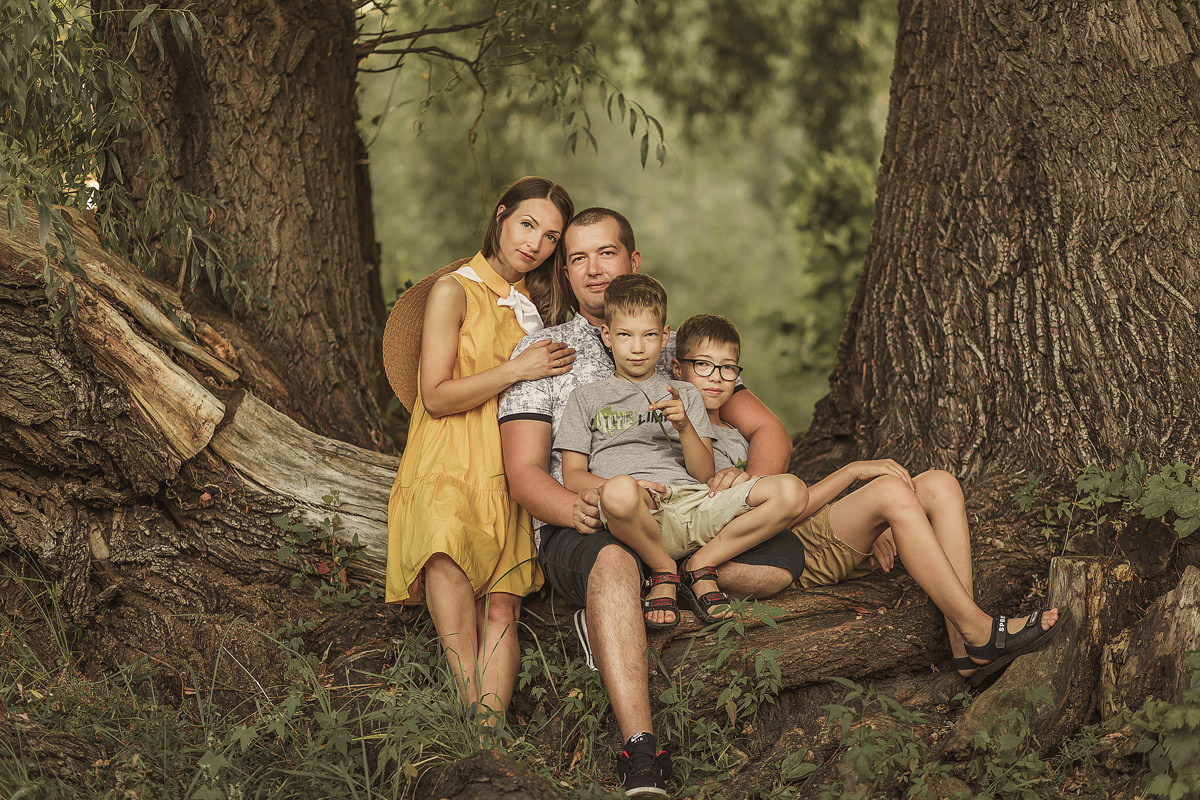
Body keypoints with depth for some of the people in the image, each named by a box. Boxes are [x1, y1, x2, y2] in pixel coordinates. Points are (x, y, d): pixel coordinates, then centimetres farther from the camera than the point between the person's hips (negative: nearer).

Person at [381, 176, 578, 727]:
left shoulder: (544, 303, 21)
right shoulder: (453, 290, 2)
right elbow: (435, 396, -5)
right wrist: (518, 370, -11)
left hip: (509, 475, 5)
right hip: (447, 469, -4)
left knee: (501, 606, -21)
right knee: (446, 551, -37)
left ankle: (491, 726, -38)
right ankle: (473, 710, -42)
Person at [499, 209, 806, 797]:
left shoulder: (677, 352, 18)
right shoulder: (540, 352, 9)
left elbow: (767, 430, 13)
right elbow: (525, 475, 0)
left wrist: (748, 481, -12)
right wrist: (578, 508, -24)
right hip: (579, 534, -3)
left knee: (781, 555, -25)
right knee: (613, 559, -40)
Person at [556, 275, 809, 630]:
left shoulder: (685, 395, 25)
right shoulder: (587, 399, 19)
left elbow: (705, 474, 14)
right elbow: (572, 476, 8)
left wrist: (684, 426, -6)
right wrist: (620, 488, -13)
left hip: (692, 501, 3)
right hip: (641, 519, -3)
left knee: (791, 491, -21)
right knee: (620, 493, -43)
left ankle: (701, 566, -6)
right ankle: (664, 572, -10)